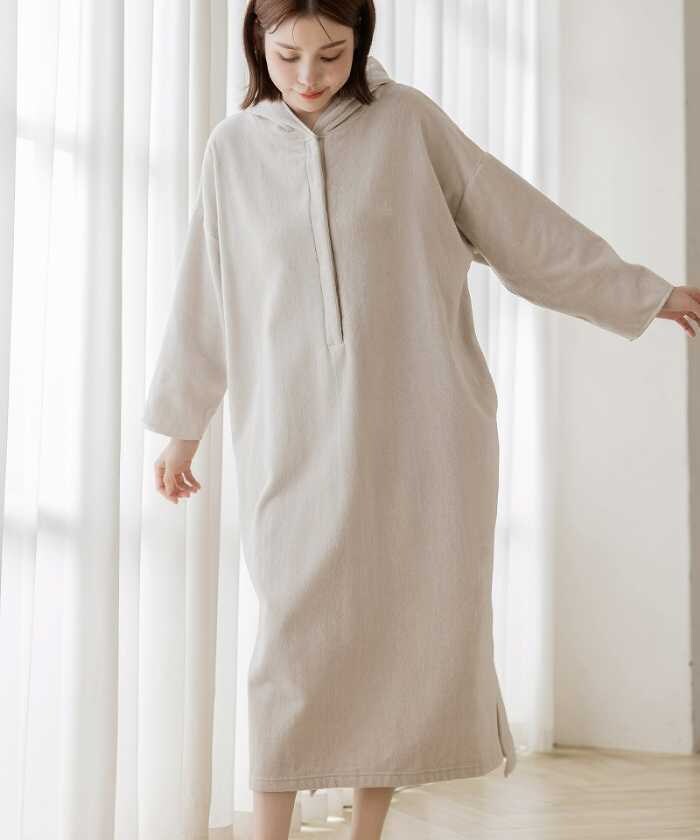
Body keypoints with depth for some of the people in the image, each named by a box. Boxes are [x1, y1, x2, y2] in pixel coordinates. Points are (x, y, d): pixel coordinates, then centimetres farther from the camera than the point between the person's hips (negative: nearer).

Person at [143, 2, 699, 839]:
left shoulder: (407, 121, 2)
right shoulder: (234, 148, 4)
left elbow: (517, 220, 8)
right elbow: (204, 300, 11)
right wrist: (180, 426, 16)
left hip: (419, 425, 0)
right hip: (299, 431, 0)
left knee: (412, 625, 2)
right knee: (297, 631, -6)